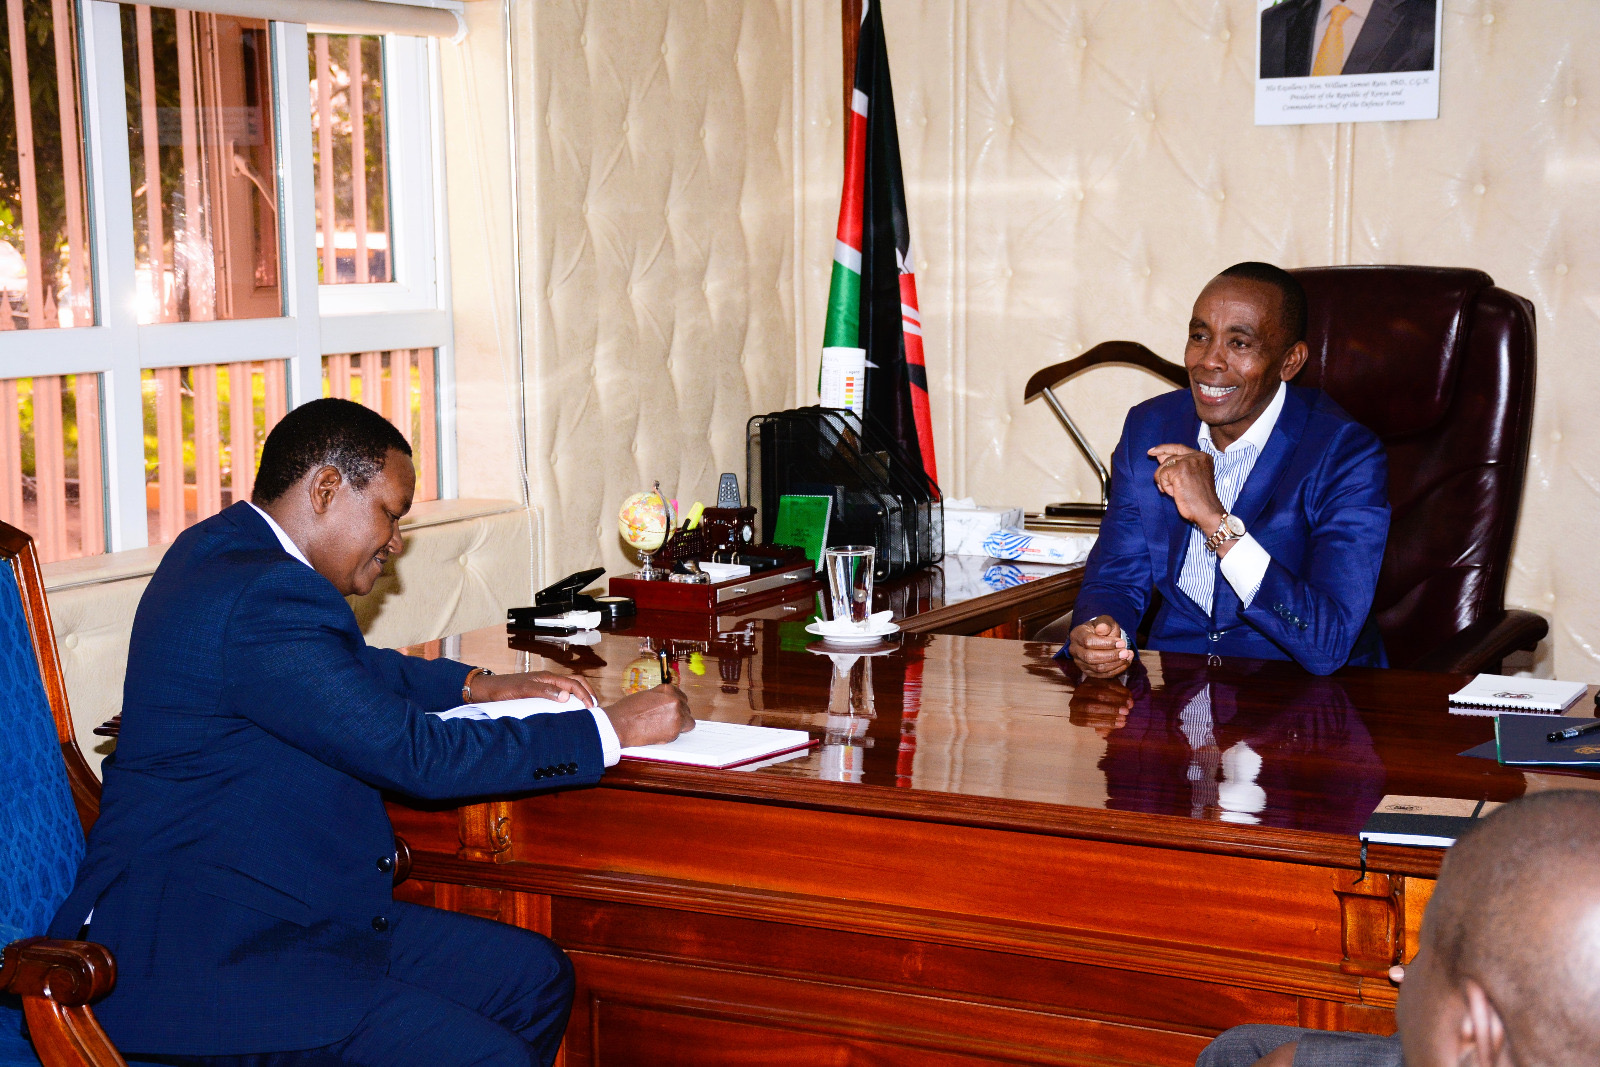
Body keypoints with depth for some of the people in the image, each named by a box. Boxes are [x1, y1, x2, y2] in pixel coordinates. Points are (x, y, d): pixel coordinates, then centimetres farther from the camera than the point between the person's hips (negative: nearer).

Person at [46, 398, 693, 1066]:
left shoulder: (226, 548, 12)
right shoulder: (263, 598, -22)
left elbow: (351, 673, 31)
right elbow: (418, 755, -21)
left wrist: (480, 685, 20)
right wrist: (610, 730, -13)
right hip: (198, 953, -11)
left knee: (536, 978, 8)